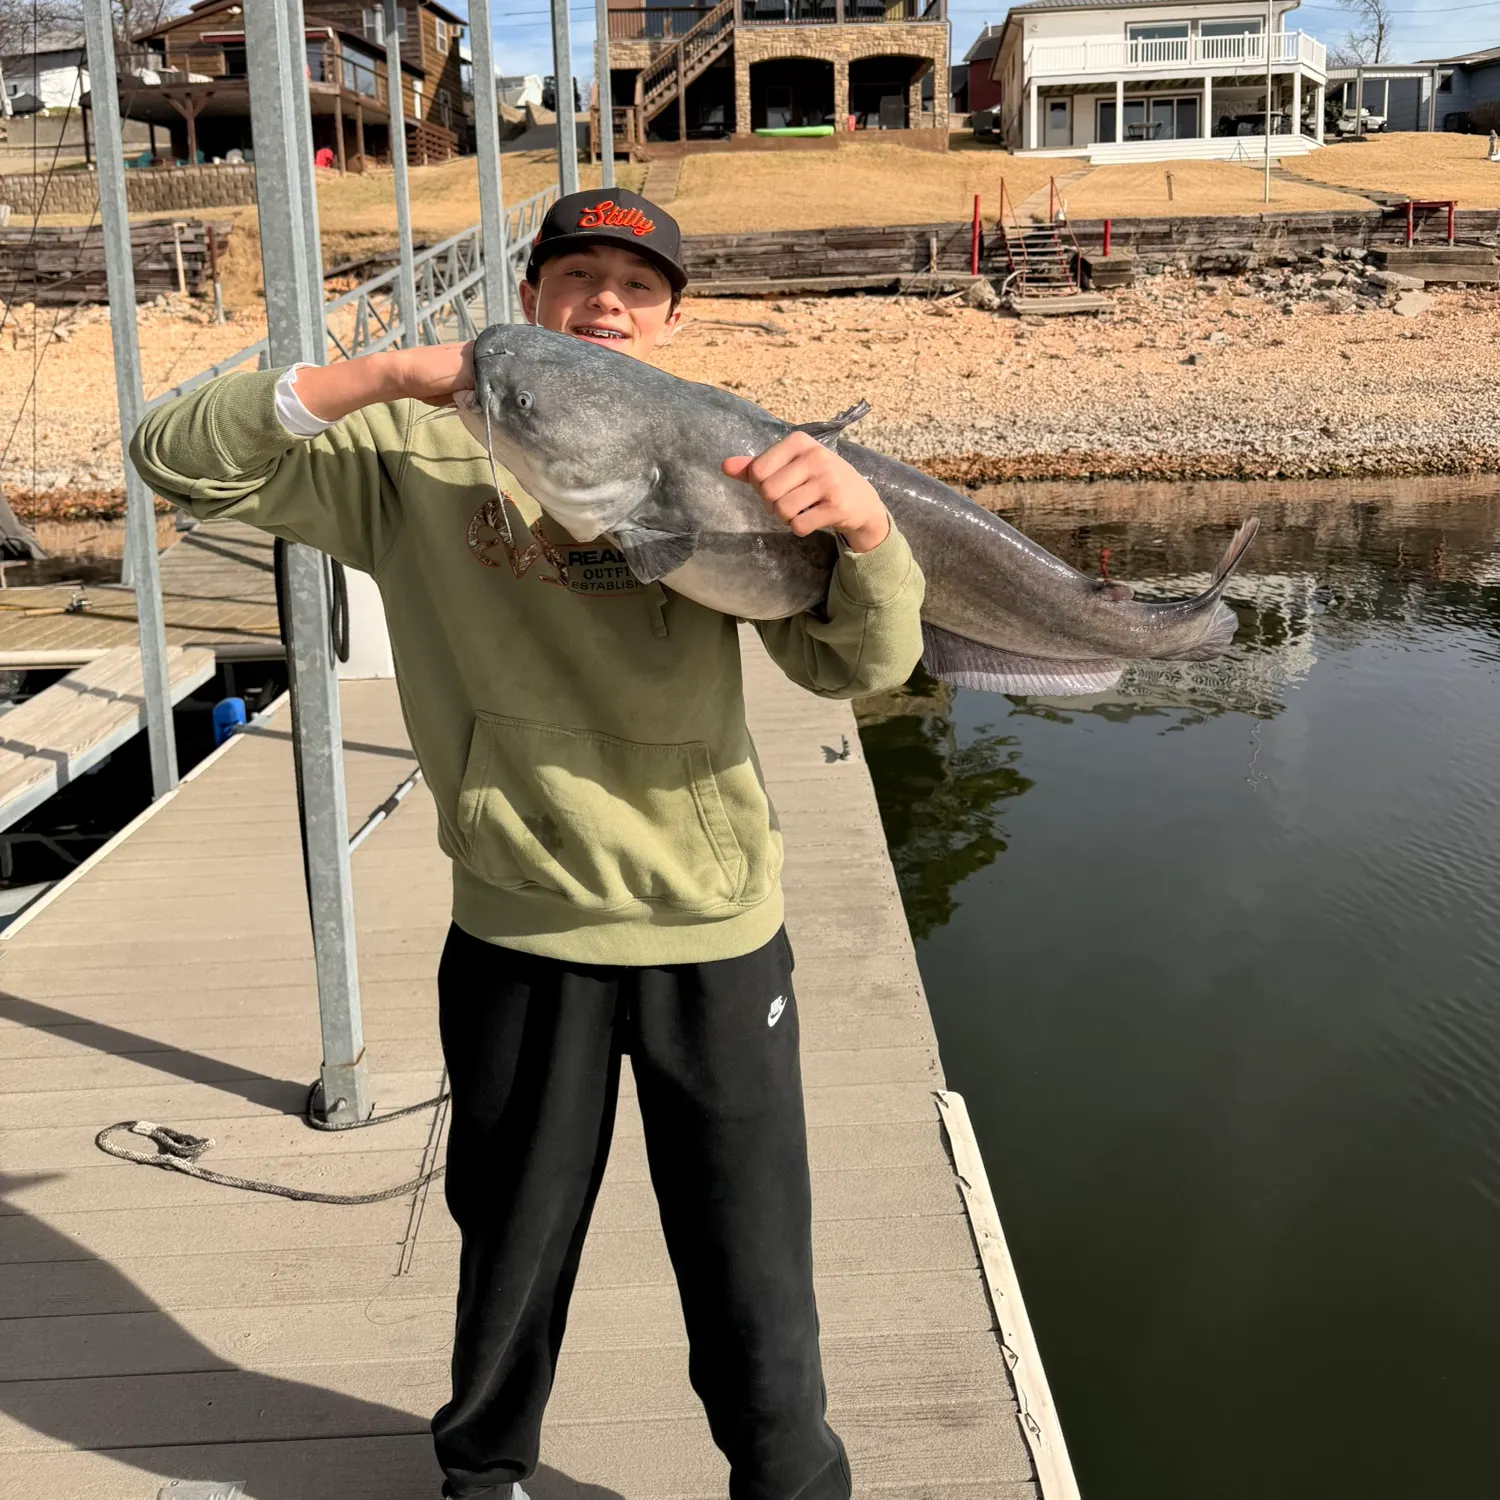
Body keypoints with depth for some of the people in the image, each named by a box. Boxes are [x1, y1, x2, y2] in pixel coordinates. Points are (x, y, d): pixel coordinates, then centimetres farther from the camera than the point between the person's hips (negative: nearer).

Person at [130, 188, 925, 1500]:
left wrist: (864, 523, -31)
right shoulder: (423, 457, -1)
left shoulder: (720, 469, 0)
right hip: (521, 934, 0)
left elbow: (863, 665, -10)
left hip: (716, 931, 0)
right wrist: (395, 371, -17)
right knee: (513, 1252, 19)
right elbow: (179, 456, -6)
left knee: (755, 1277, 9)